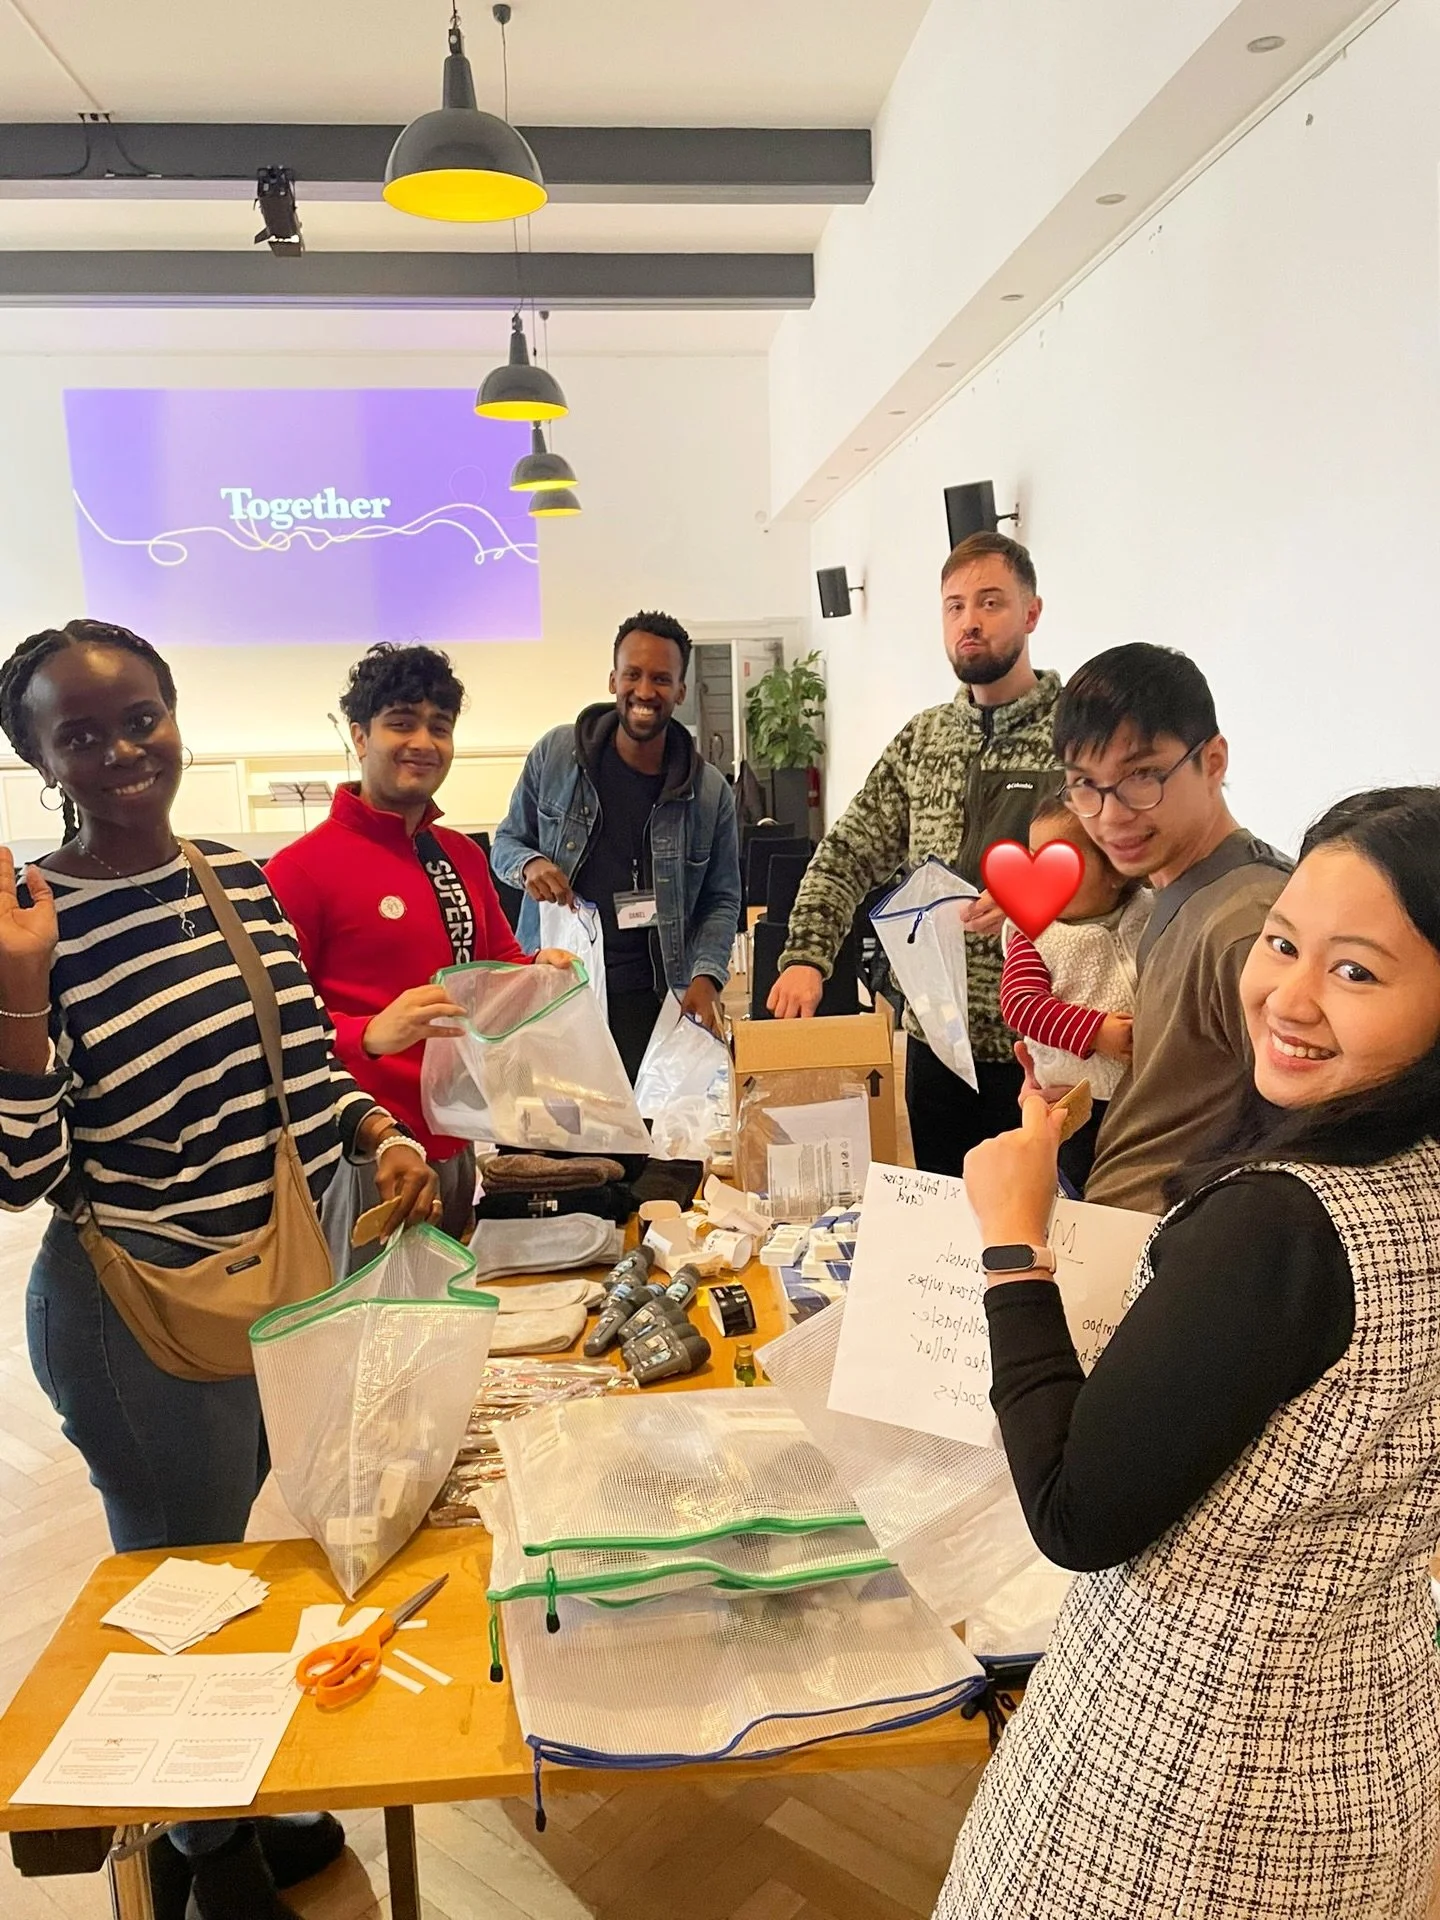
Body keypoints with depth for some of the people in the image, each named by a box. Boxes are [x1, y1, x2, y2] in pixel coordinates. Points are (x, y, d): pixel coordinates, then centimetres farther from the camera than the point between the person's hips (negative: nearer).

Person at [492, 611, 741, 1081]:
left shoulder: (710, 793, 1)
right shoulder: (555, 754, 1)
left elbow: (722, 900, 9)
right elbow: (506, 840, 13)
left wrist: (706, 975, -6)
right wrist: (529, 865, -10)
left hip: (649, 1004, 0)